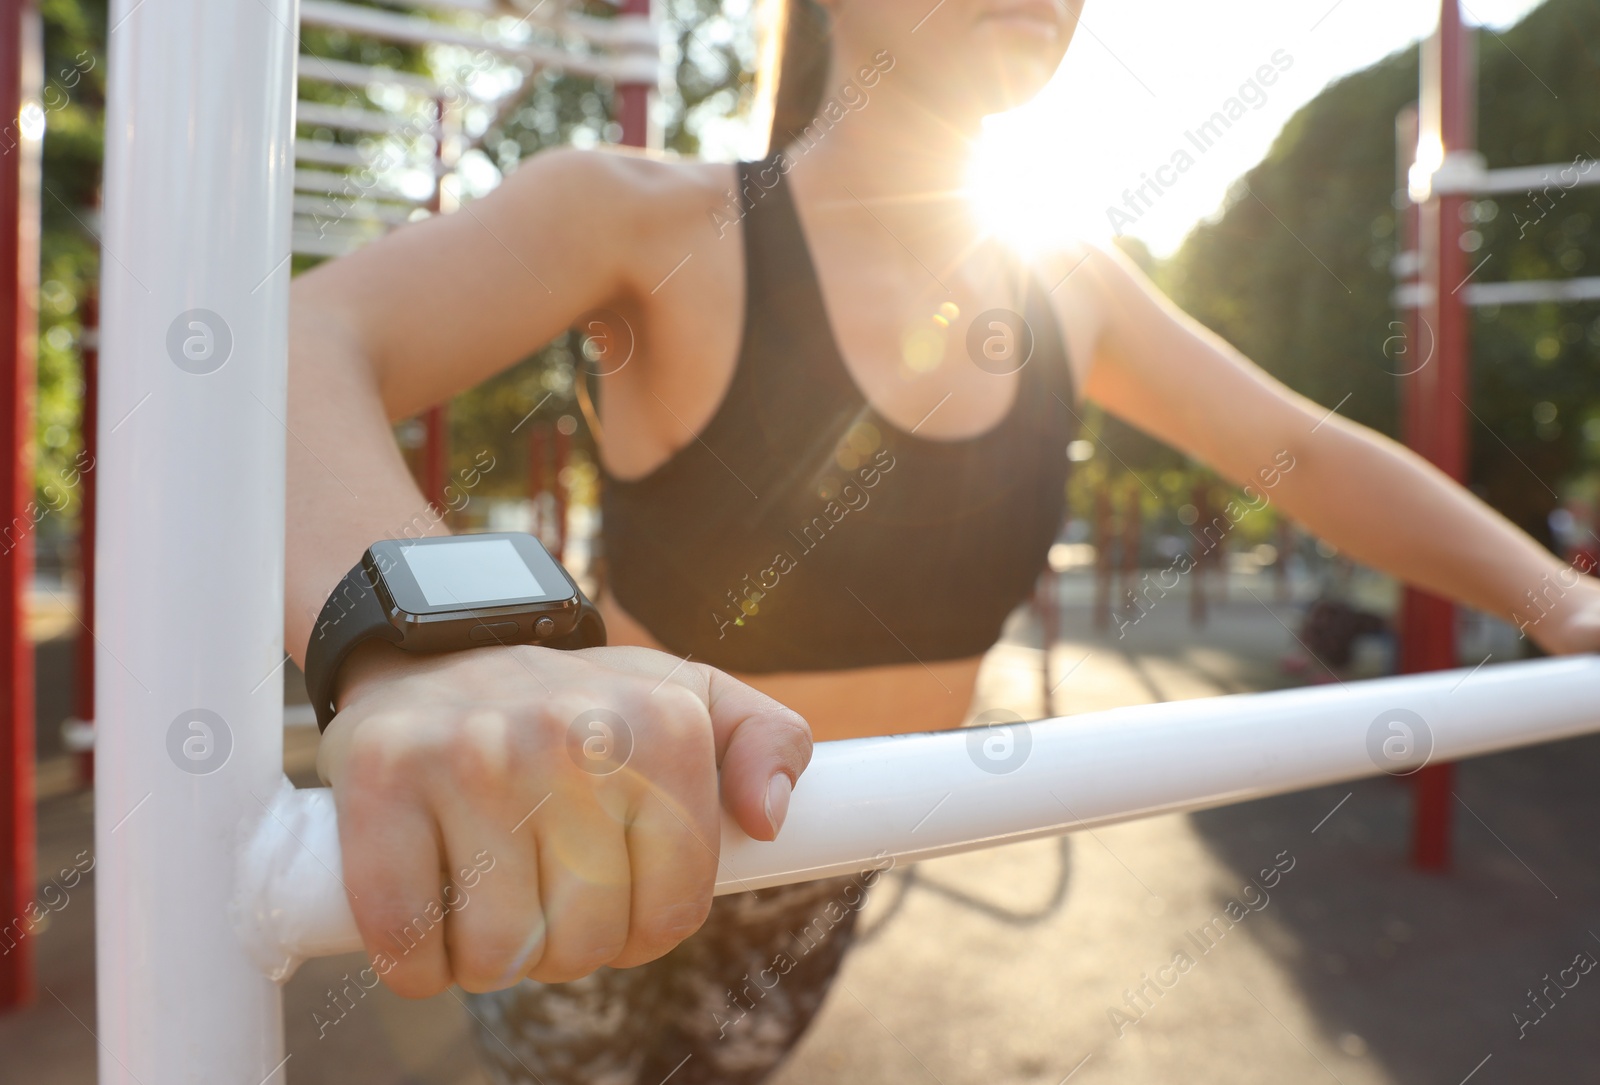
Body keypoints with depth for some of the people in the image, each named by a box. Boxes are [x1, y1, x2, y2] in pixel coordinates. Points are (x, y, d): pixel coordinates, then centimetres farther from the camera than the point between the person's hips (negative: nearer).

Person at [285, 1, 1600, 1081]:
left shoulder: (1067, 291, -7)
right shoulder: (650, 220, -24)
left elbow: (1312, 455, 2)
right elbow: (292, 345, -40)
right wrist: (421, 654, -62)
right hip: (585, 890, -4)